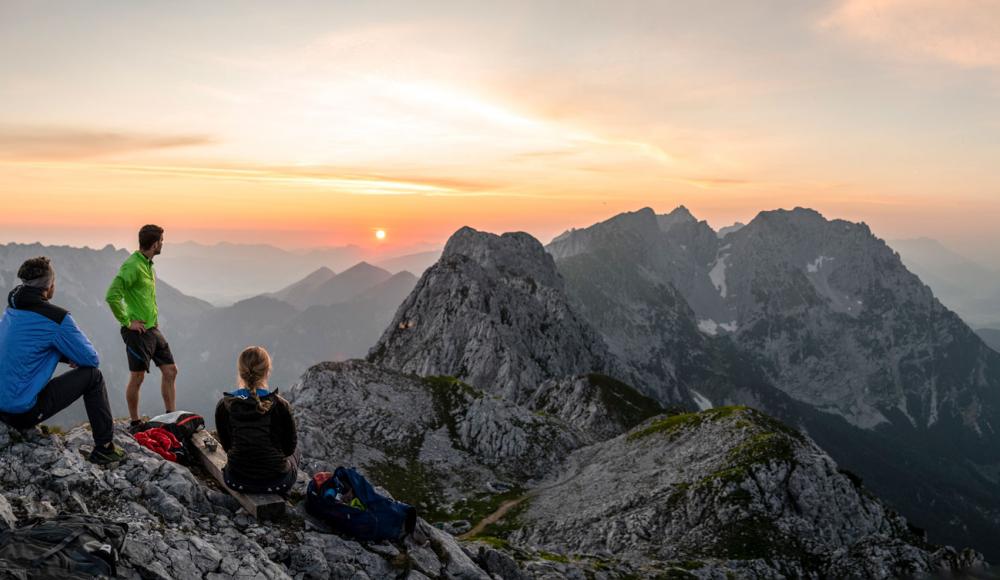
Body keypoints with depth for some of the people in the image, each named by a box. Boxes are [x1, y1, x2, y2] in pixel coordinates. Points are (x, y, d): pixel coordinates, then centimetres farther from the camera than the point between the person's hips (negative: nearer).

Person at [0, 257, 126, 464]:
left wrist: (66, 356, 9)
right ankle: (104, 448, 5)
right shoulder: (56, 318, -17)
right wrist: (72, 356, 11)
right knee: (92, 376, 0)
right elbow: (92, 359, -10)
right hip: (24, 412, -8)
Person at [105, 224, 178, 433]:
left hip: (153, 328, 9)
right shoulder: (132, 266, -17)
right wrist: (127, 321, -18)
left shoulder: (147, 264, 13)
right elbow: (111, 296, -25)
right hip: (138, 330, -9)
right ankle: (135, 423, 15)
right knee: (137, 377, 2)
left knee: (170, 371, 9)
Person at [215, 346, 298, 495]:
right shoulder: (280, 405, -17)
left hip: (236, 482, 3)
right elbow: (289, 447, -4)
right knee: (293, 455, 33)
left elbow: (227, 446, 3)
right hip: (276, 482, -3)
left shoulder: (223, 406, -10)